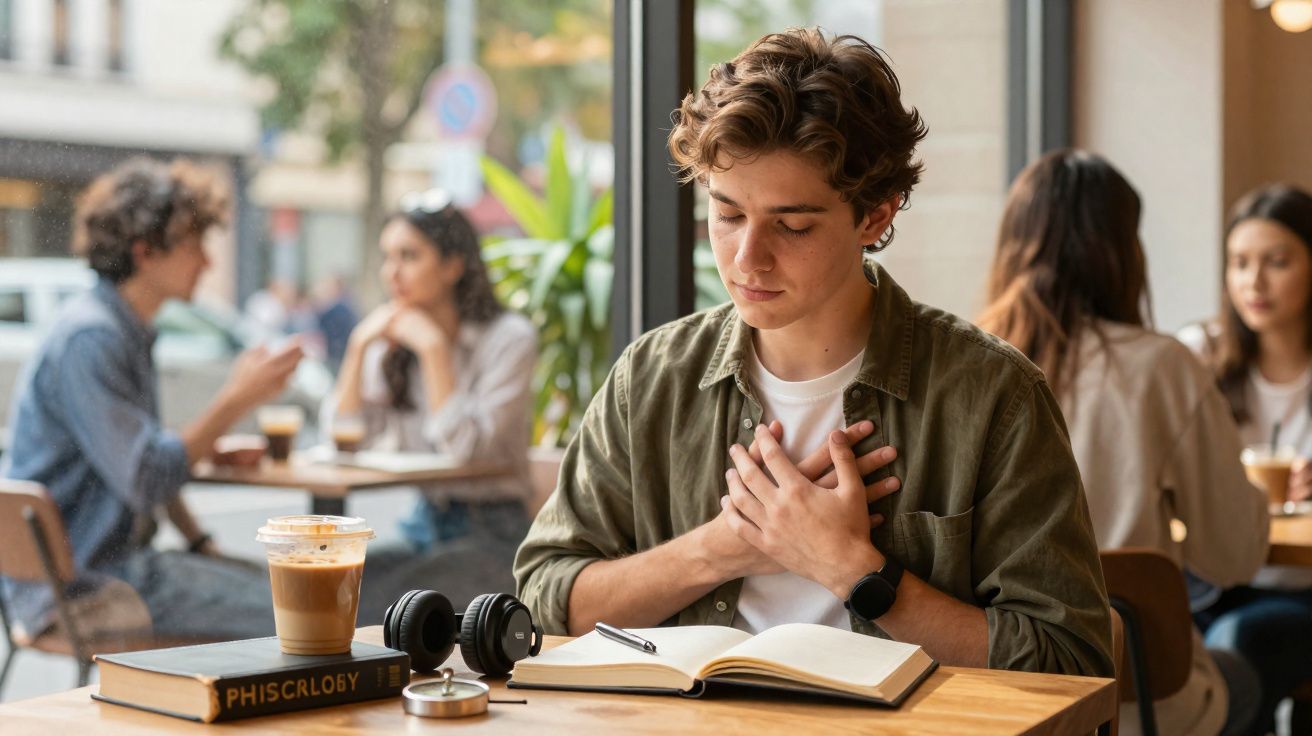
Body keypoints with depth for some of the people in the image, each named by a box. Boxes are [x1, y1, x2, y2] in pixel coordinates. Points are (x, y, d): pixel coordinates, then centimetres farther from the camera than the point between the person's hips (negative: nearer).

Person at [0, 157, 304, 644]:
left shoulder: (130, 332, 15)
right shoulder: (89, 339, -18)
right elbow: (145, 480, -25)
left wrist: (201, 545, 12)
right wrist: (237, 400, -19)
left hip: (111, 560, 10)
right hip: (75, 583, -10)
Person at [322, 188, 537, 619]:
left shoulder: (509, 338, -7)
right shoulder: (393, 344, 10)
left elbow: (464, 448, -18)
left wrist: (433, 348, -17)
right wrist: (359, 345, -6)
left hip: (492, 534, -5)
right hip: (424, 527, 5)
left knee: (373, 611, -29)